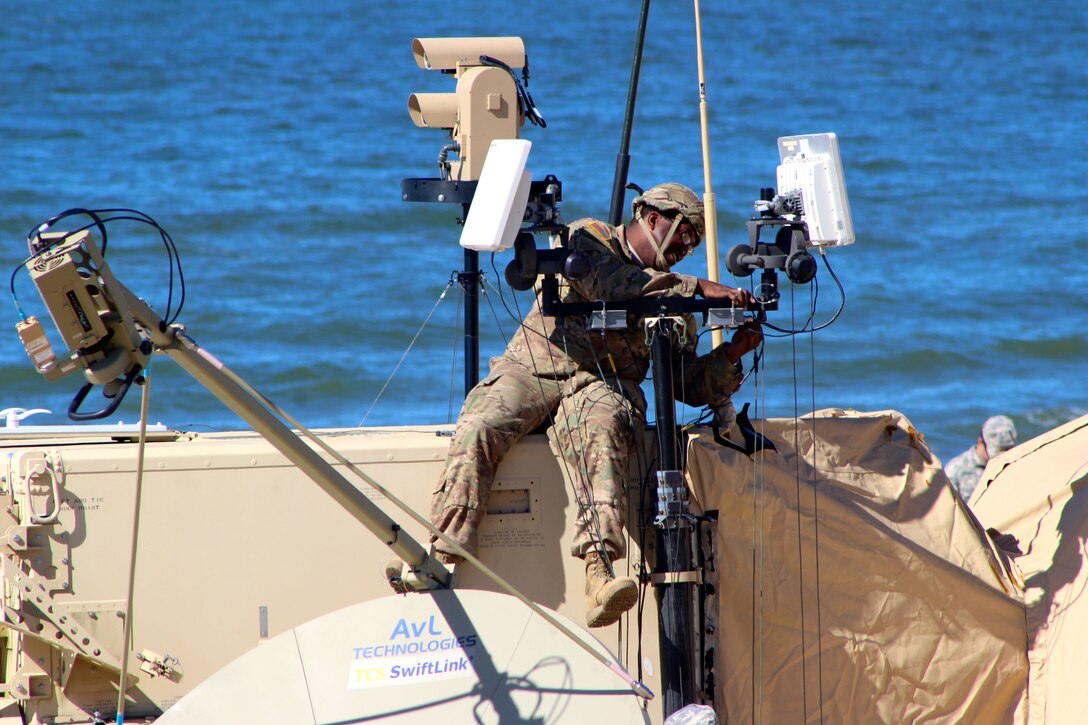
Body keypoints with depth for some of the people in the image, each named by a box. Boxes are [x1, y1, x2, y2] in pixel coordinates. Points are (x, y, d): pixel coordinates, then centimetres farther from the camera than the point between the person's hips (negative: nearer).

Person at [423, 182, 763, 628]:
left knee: (602, 430, -35)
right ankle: (441, 560, -38)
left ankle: (599, 576, -55)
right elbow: (610, 282, -10)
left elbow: (690, 384, 19)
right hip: (532, 370, -1)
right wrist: (697, 288, -10)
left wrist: (733, 352, 2)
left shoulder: (675, 300, 26)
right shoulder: (590, 238, 13)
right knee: (480, 428, -31)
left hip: (602, 385, 1)